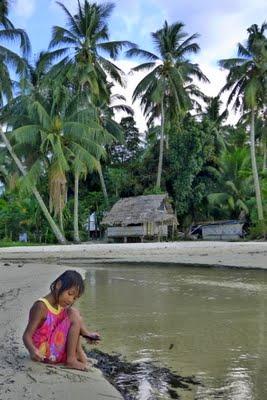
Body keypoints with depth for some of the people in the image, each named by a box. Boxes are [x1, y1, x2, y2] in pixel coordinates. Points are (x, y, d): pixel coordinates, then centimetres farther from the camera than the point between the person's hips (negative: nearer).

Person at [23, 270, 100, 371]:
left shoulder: (62, 307, 8)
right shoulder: (41, 306, -18)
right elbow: (27, 336, -21)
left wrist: (87, 334, 1)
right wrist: (32, 350, -40)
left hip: (57, 352, 9)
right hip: (45, 353, -9)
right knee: (74, 315, -16)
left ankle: (78, 352, 2)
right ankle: (71, 360, -16)